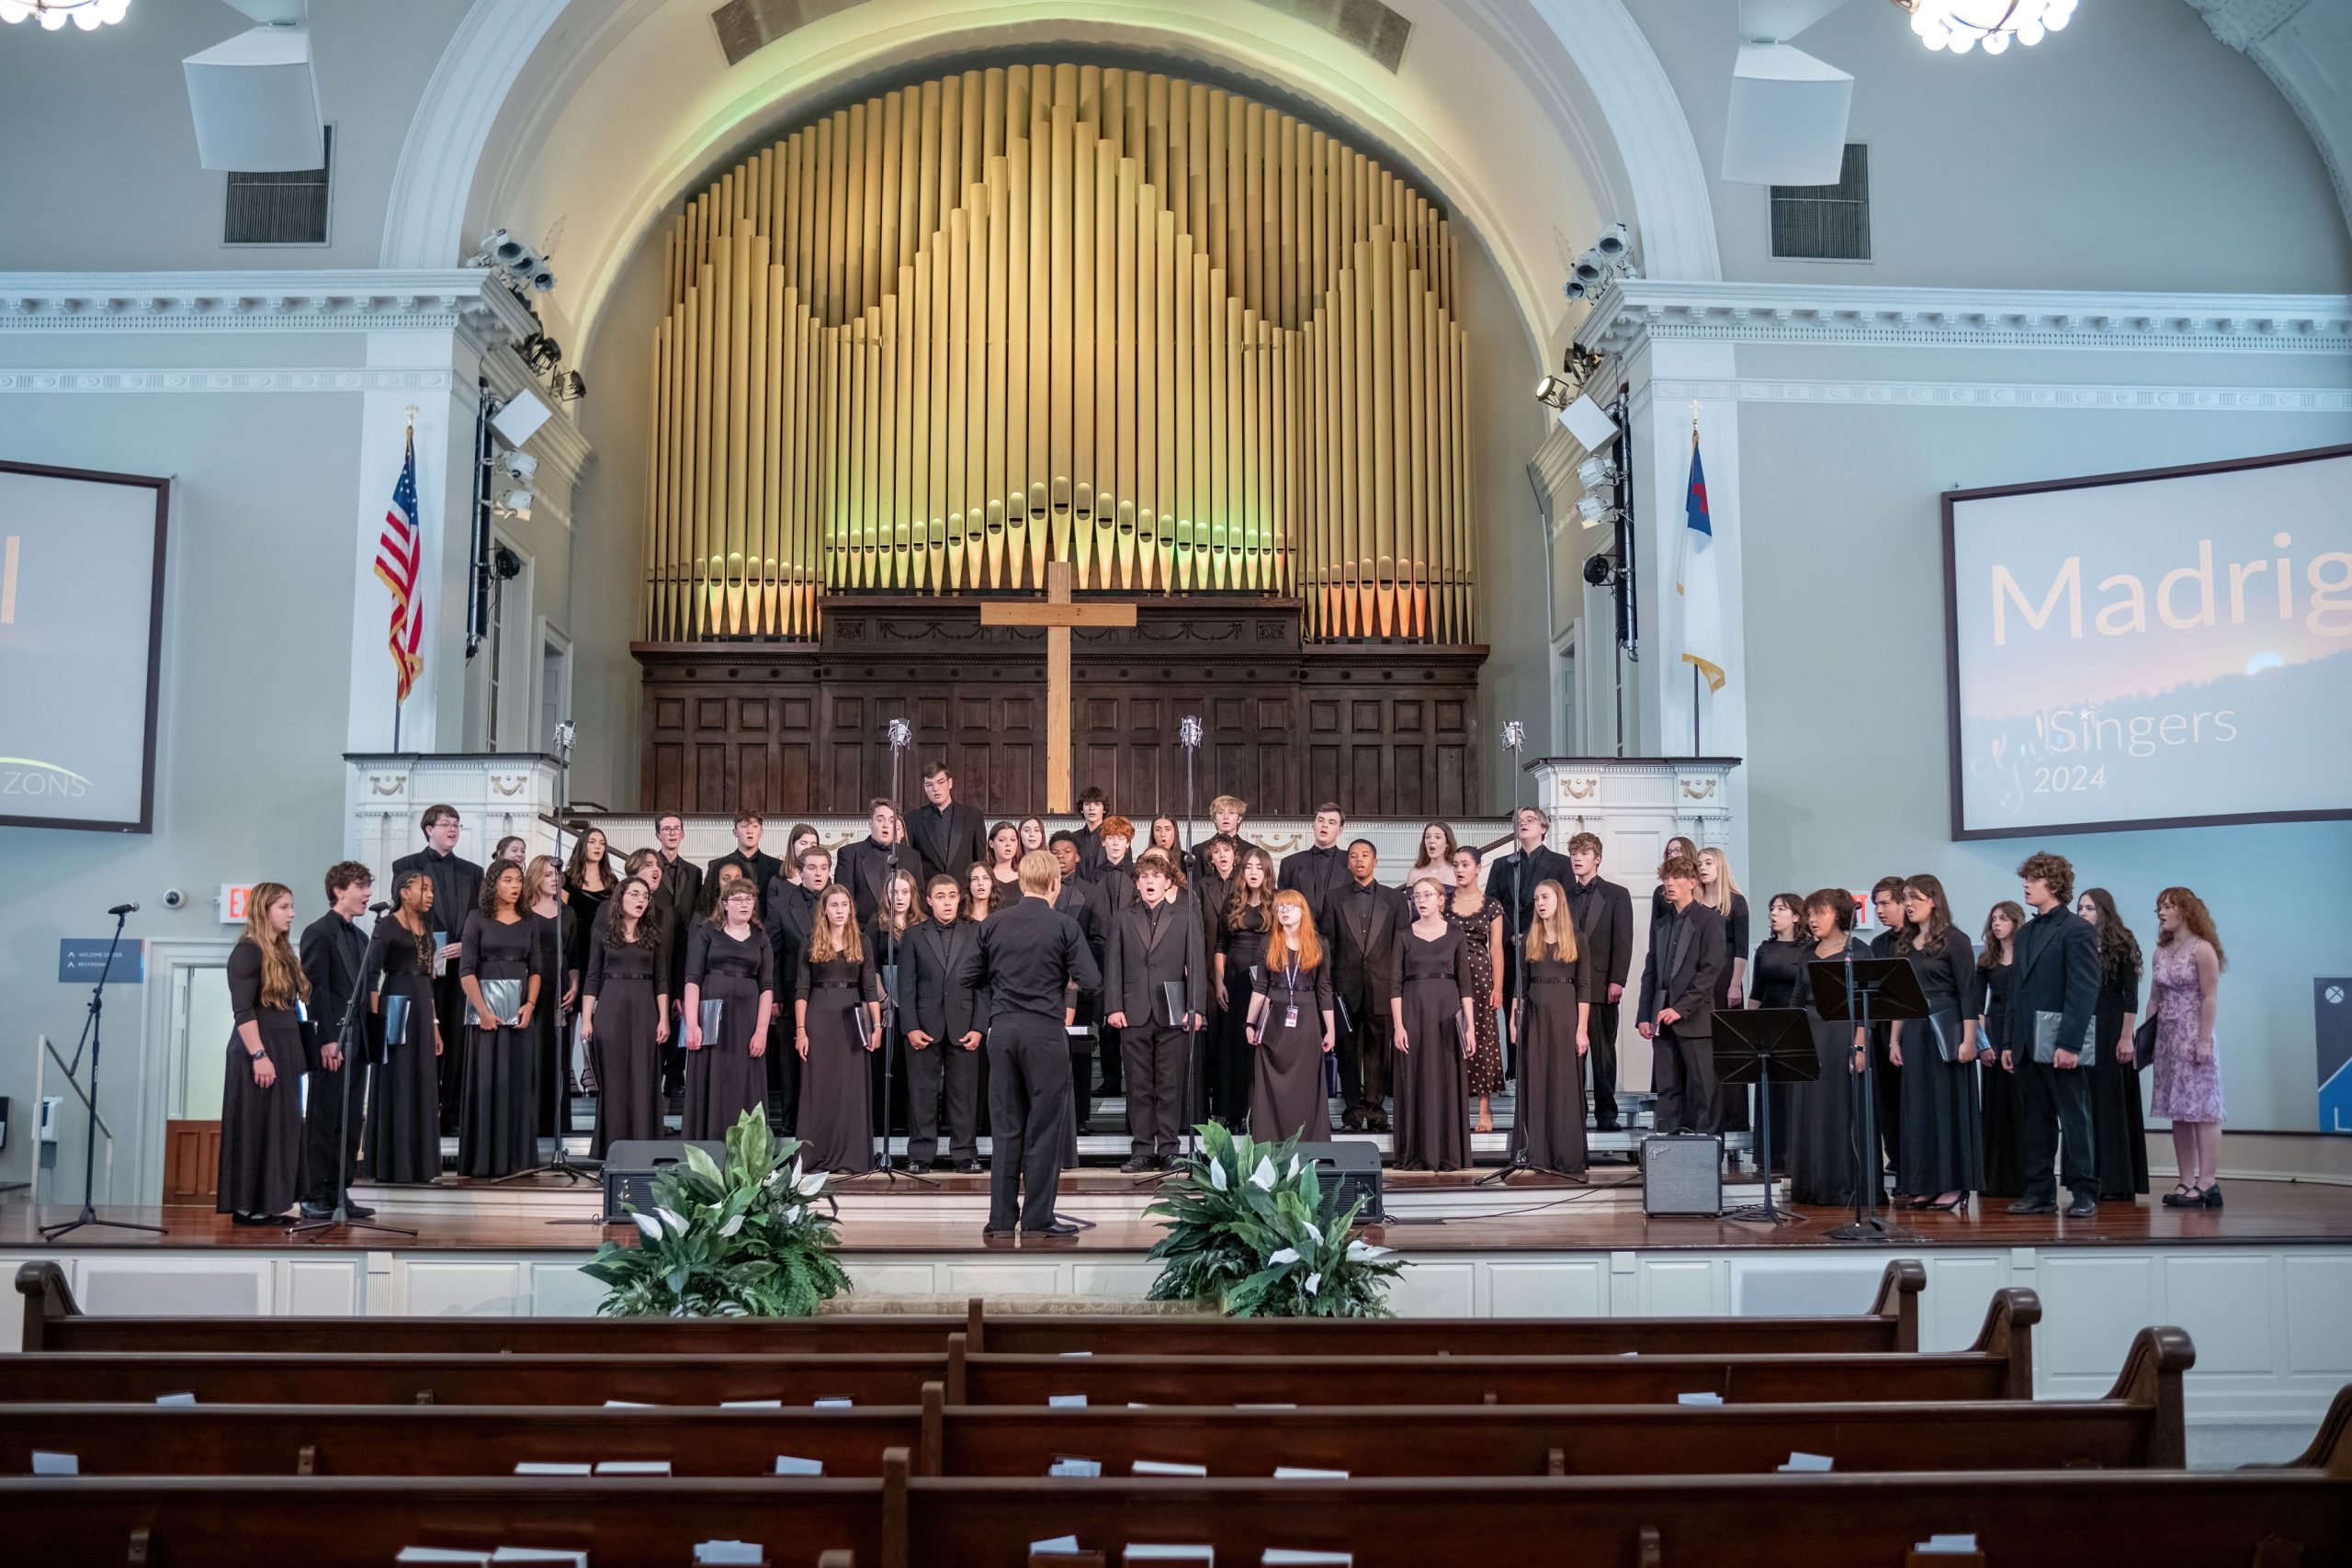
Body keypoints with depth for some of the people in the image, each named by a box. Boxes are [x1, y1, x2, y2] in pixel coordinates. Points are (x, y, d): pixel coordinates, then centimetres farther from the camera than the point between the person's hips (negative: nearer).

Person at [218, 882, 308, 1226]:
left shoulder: (282, 952, 15)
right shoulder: (247, 951, -10)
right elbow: (242, 1010, -17)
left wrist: (293, 1054, 13)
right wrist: (259, 1055, -23)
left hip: (284, 1051, 9)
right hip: (259, 1052, -9)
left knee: (280, 1128, 10)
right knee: (255, 1128, -3)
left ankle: (267, 1205, 16)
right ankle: (247, 1207, 4)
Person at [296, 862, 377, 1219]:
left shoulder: (359, 937, 18)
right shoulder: (319, 932, -7)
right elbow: (316, 989, -13)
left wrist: (365, 1039, 12)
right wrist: (328, 1040, -18)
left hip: (356, 1043, 8)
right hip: (330, 1044, -8)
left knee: (349, 1125, 9)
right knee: (322, 1123, -2)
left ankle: (337, 1195, 15)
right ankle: (313, 1198, 3)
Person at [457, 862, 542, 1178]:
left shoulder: (528, 922, 11)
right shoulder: (478, 918, 1)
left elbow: (535, 969, 11)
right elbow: (466, 969, -5)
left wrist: (530, 1004, -5)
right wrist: (482, 1010, -14)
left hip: (520, 1008, 3)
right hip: (486, 1005, -3)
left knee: (520, 1083, 3)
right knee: (486, 1081, -3)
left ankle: (517, 1156, 9)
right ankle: (483, 1158, 3)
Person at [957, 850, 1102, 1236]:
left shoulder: (994, 925, 5)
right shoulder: (1064, 926, -5)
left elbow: (964, 977, 5)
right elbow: (1092, 981, -9)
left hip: (1002, 1030, 4)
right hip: (1045, 1032, -4)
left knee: (1006, 1128, 10)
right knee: (1045, 1128, 4)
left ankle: (1001, 1219, 12)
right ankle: (1038, 1220, 5)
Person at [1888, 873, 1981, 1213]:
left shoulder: (1954, 940, -5)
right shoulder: (1905, 945, 13)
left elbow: (1968, 992, -10)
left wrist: (1968, 1040, -15)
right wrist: (1895, 1040, 10)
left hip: (1946, 1032, -6)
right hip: (1914, 1033, 6)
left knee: (1949, 1106, -1)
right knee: (1919, 1108, 6)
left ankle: (1955, 1185, 4)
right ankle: (1928, 1184, 12)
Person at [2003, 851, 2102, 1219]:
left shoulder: (2077, 930, -6)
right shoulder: (2025, 933, 17)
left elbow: (2085, 991, -13)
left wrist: (2070, 1044, -19)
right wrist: (2009, 1041, 12)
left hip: (2061, 1045, -7)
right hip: (2029, 1045, 7)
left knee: (2075, 1118, 0)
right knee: (2034, 1120, 9)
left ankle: (2084, 1193, 6)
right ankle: (2039, 1191, 15)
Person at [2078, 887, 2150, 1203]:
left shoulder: (2122, 945, -3)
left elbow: (2131, 996, -6)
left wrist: (2126, 1038, -13)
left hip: (2112, 1034, -4)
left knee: (2113, 1103, -1)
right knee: (2085, 1104, 5)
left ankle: (2118, 1182, 4)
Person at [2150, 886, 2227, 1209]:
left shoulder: (2202, 949, -6)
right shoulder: (2161, 952, 13)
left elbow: (2210, 998, -11)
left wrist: (2204, 1040, -16)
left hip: (2193, 1037, -7)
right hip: (2166, 1038, 7)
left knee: (2201, 1109, -6)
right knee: (2178, 1112, 6)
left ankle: (2207, 1183, -5)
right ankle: (2186, 1182, 8)